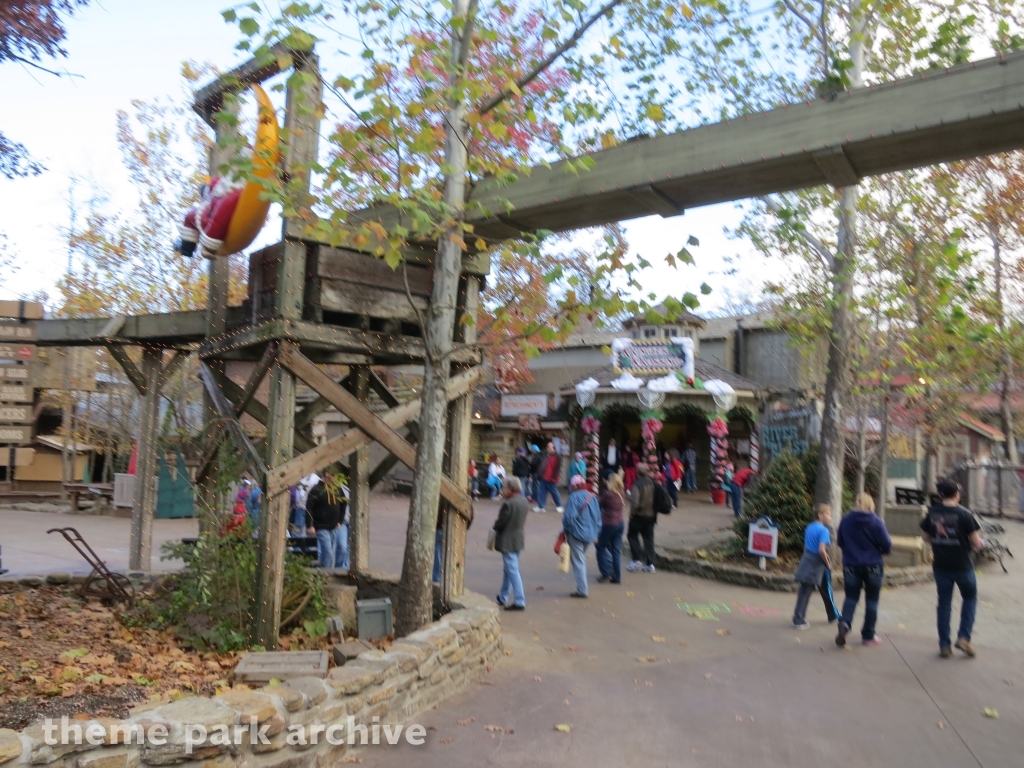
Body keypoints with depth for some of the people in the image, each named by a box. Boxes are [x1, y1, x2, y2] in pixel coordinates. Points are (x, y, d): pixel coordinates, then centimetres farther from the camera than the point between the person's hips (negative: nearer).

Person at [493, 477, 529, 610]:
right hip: (519, 538, 9)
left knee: (512, 570, -2)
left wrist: (495, 528, 3)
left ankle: (519, 602, 1)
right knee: (509, 569, 20)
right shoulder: (524, 501, 2)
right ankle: (503, 598, 33)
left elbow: (500, 522, -18)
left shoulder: (509, 504, -23)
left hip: (508, 541, -9)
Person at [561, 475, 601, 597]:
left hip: (576, 533, -7)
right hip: (589, 533, 7)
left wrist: (565, 530, -2)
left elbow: (569, 517, -19)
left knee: (578, 561, 0)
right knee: (582, 559, 19)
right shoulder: (592, 497, 5)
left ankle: (582, 590, 0)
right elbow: (598, 517, 9)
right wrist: (596, 532, 17)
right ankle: (582, 587, 23)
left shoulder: (574, 497, -14)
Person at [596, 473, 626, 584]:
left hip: (608, 524, -6)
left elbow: (599, 504, -5)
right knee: (616, 551, 11)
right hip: (619, 523, 6)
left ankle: (605, 573, 10)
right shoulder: (622, 493, -2)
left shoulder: (608, 494, -20)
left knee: (600, 547, 13)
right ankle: (617, 577, 14)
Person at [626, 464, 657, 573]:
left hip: (639, 515, -5)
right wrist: (654, 511, 14)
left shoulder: (637, 484, -19)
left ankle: (637, 560, 6)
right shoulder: (653, 483, -3)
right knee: (649, 538, 12)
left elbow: (634, 502, -24)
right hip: (651, 515, 5)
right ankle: (650, 564, 12)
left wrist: (632, 513, -7)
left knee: (632, 535, 13)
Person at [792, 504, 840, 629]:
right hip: (818, 565, -7)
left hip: (806, 563, 7)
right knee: (826, 592, 15)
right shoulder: (823, 530, -16)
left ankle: (798, 620, 3)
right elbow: (822, 550, -25)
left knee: (804, 592, 6)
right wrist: (828, 563, -12)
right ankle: (834, 615, 34)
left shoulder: (809, 528, 10)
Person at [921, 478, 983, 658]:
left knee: (944, 603, 12)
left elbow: (926, 538, 7)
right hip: (962, 565, -3)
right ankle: (963, 637, 11)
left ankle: (944, 645, 15)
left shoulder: (932, 513, -2)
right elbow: (976, 543, -13)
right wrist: (979, 543, 8)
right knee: (969, 598, 20)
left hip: (940, 565, 3)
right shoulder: (964, 514, -14)